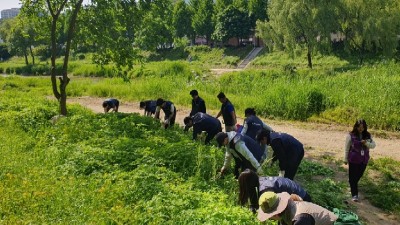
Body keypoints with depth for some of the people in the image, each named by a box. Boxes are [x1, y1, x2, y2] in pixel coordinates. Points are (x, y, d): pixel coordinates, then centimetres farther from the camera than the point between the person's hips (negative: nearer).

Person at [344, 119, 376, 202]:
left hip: (364, 160, 4)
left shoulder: (368, 135, -1)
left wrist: (366, 143, -23)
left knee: (359, 175, 18)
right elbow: (347, 148, -5)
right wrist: (346, 159, -1)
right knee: (353, 176, 2)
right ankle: (354, 194, 8)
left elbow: (373, 145, -1)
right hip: (353, 160, -4)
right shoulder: (351, 135, -12)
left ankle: (352, 186, 44)